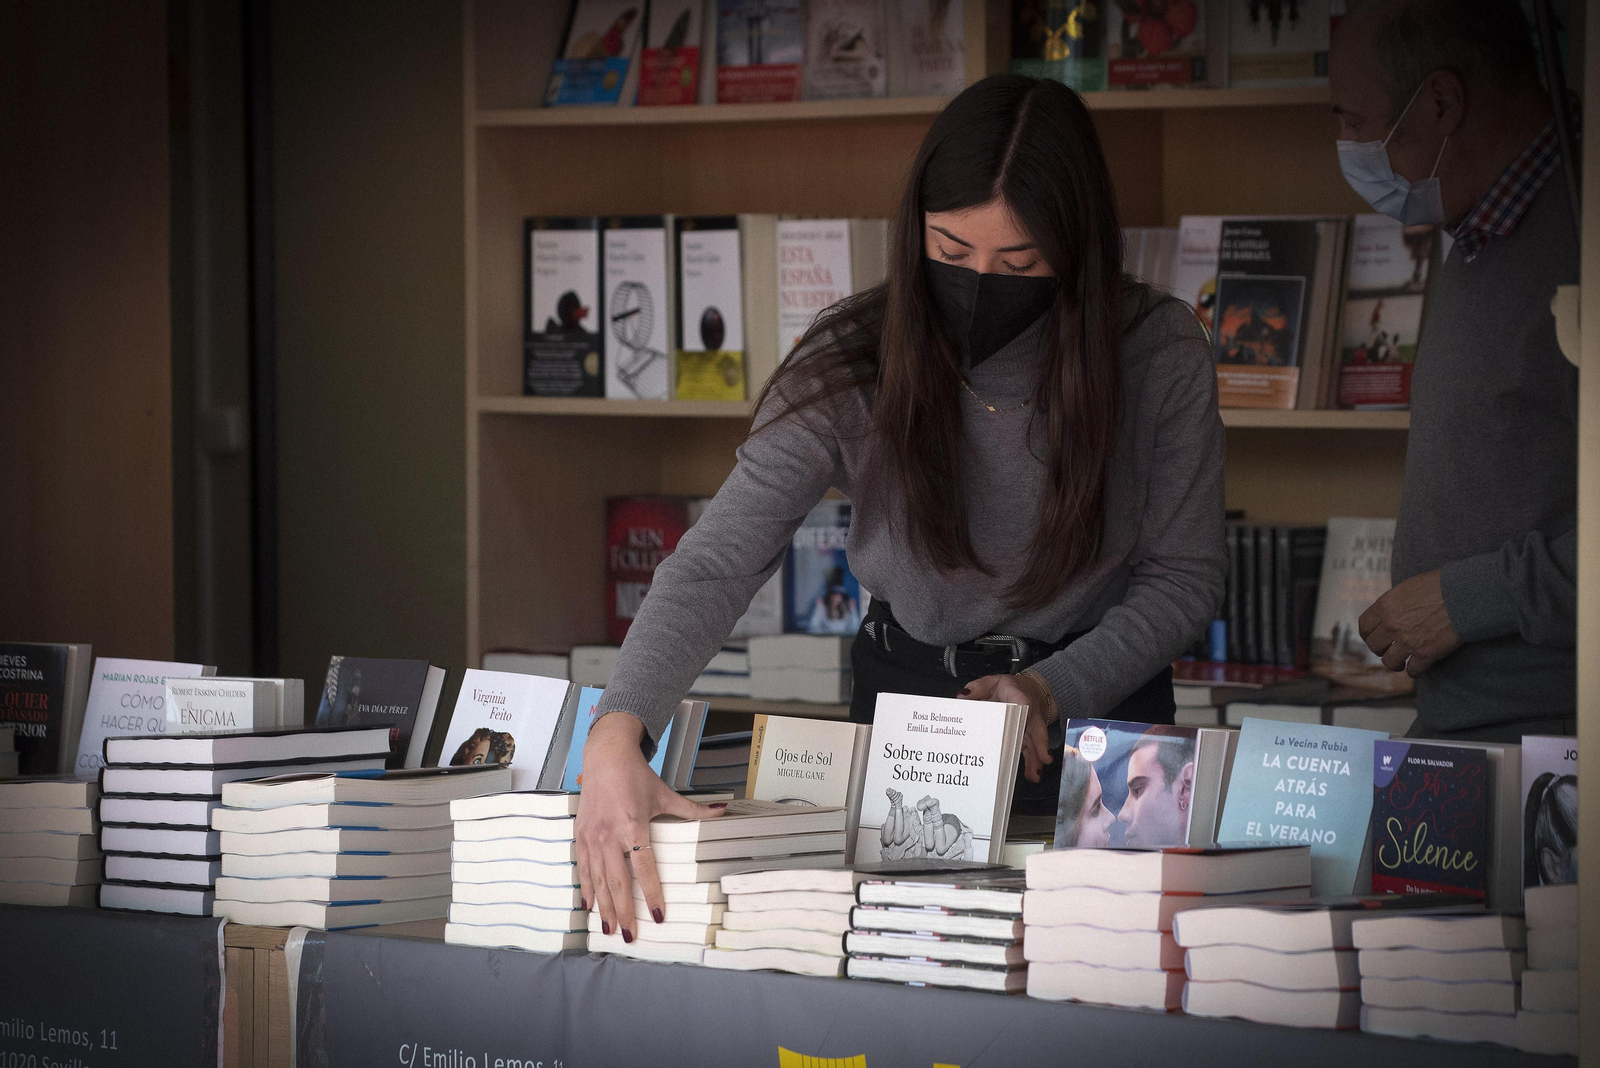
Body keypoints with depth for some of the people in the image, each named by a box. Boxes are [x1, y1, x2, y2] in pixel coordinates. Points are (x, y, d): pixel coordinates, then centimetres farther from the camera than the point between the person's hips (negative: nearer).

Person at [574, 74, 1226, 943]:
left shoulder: (1159, 356, -15)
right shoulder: (853, 366, -17)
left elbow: (1183, 575, -3)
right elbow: (715, 564, -23)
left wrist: (1053, 690, -20)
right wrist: (617, 734, -40)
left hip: (1098, 693, 0)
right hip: (905, 690, 0)